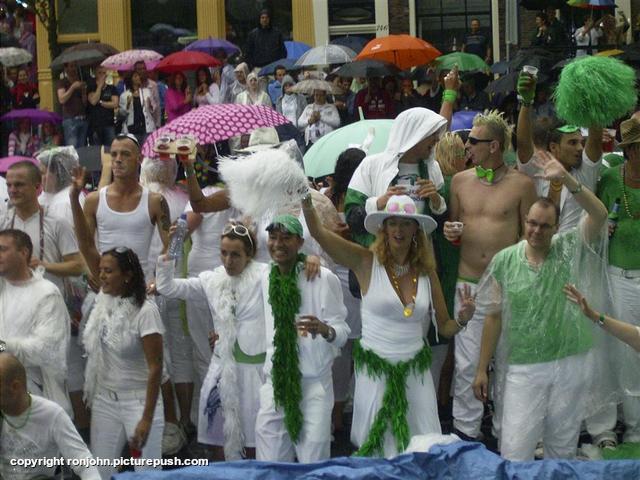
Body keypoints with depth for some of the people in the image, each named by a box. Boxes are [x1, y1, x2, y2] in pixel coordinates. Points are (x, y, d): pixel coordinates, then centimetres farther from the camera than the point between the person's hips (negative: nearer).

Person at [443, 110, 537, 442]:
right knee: (467, 364, 1)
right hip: (468, 286, 2)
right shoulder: (461, 181, 7)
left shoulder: (521, 184, -2)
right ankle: (465, 430, 12)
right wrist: (451, 233, -5)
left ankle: (505, 432, 21)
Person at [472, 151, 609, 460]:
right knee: (514, 452, -4)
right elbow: (494, 317, 4)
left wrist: (565, 179, -27)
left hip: (570, 366, 1)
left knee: (562, 448, 13)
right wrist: (482, 369, 4)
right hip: (522, 368, 0)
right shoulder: (504, 261, 0)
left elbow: (599, 215, -18)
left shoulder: (569, 250, -1)